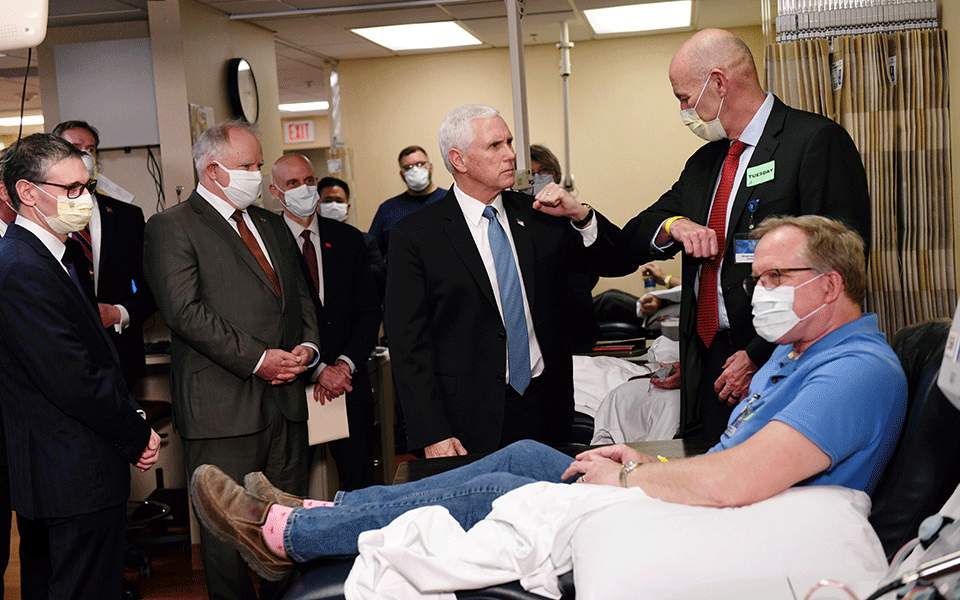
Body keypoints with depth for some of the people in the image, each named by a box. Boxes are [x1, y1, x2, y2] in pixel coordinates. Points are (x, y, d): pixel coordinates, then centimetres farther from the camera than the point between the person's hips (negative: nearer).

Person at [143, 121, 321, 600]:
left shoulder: (271, 225, 19)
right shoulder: (171, 228, -4)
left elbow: (301, 295, 19)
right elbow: (185, 311, -14)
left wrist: (308, 347, 0)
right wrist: (257, 359, -16)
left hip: (285, 399, 6)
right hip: (224, 407, -6)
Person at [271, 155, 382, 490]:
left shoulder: (348, 240, 8)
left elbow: (370, 310, 6)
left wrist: (345, 365, -6)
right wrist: (317, 370, -11)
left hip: (349, 378, 3)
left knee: (359, 480, 6)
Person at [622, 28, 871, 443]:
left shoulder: (817, 141, -8)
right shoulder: (704, 161, 16)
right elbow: (635, 236, 15)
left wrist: (760, 356, -16)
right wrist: (673, 226, -9)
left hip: (778, 362, -6)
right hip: (709, 362, 7)